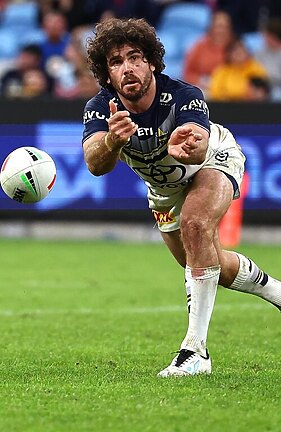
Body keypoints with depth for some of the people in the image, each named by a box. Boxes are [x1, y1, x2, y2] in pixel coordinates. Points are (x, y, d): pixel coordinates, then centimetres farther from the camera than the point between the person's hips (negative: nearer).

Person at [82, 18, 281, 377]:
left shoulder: (184, 96, -38)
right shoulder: (100, 109, -29)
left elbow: (199, 151, -57)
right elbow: (95, 164, -47)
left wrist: (185, 148, -81)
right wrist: (113, 141, -70)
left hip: (215, 159, -5)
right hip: (163, 187, 5)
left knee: (195, 225, -34)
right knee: (215, 269, 16)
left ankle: (196, 348, -31)